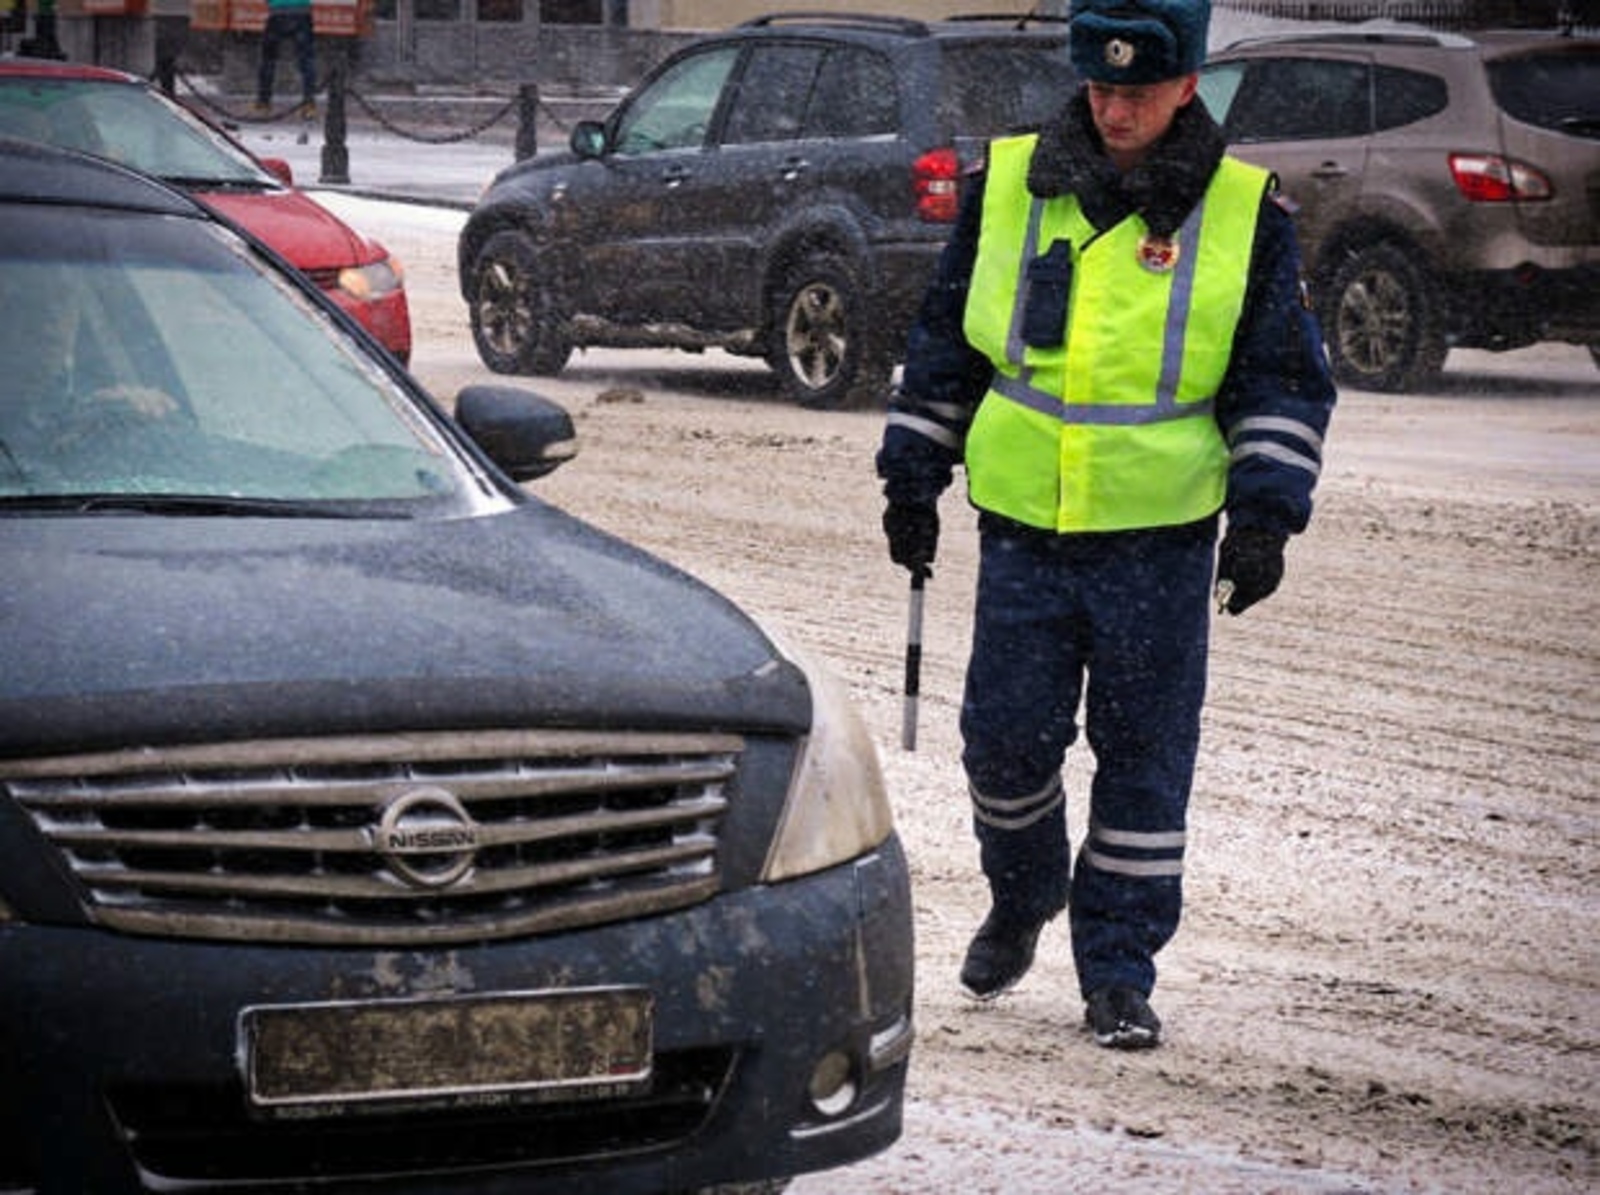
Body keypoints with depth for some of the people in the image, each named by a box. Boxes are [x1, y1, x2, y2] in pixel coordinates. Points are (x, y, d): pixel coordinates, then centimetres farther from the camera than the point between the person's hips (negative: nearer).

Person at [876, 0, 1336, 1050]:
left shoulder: (1245, 214, -1)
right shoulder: (1008, 185, 3)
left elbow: (1287, 380, 4)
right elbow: (945, 343, 13)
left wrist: (1266, 513, -5)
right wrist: (914, 478, 12)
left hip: (1161, 540, -1)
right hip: (1023, 531, 1)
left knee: (1143, 760, 2)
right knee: (1006, 738, 3)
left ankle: (1119, 970, 13)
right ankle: (1021, 900, 31)